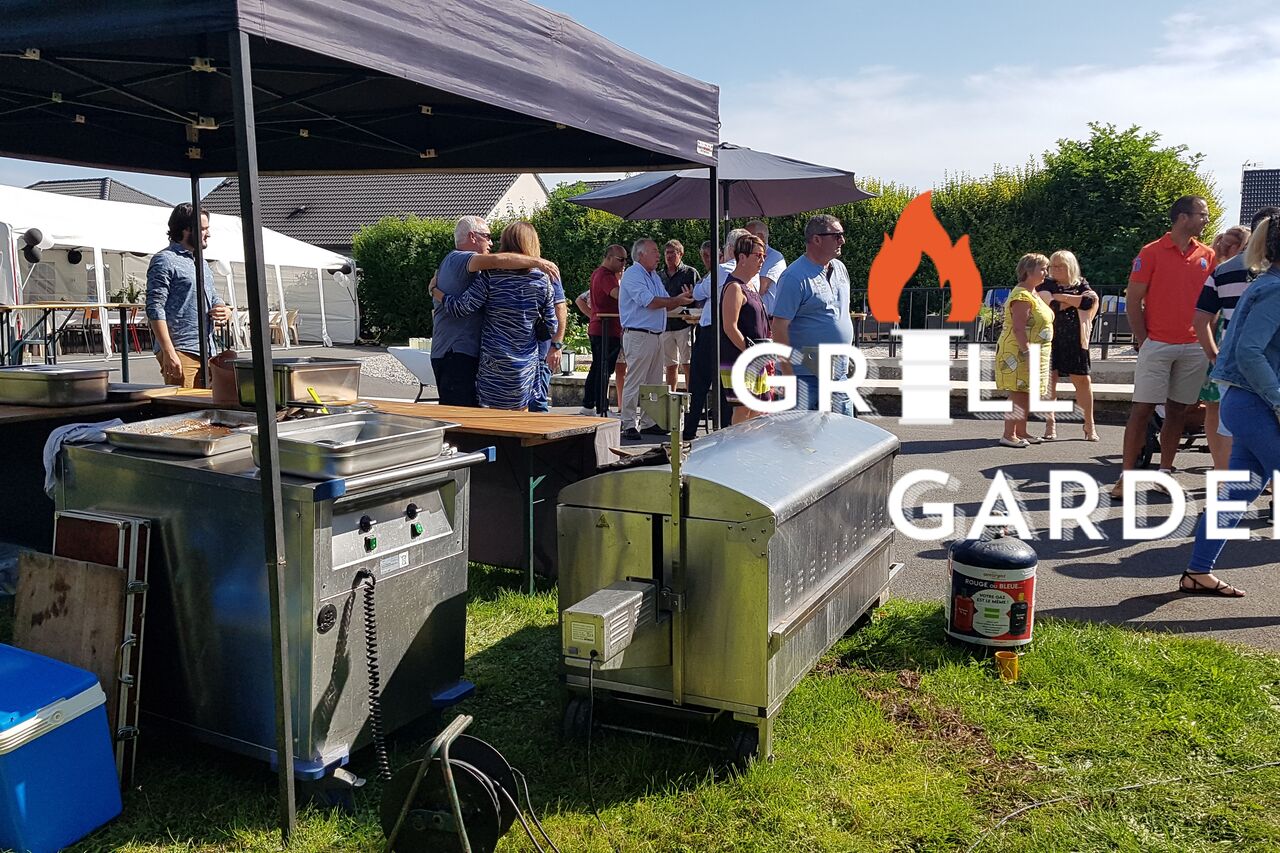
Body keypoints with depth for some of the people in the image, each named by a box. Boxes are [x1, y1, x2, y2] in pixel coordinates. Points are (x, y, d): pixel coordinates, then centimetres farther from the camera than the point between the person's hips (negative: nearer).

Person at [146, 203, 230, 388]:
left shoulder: (202, 263, 22)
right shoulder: (165, 260, -4)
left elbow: (214, 299, 31)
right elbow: (155, 309, -12)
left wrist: (225, 311, 4)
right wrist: (168, 352, -21)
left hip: (207, 352, 8)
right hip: (180, 352, -8)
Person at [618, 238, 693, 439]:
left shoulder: (654, 276, 20)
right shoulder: (633, 274, -8)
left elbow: (665, 305, 18)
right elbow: (650, 302, -18)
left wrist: (681, 299, -1)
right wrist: (677, 300, -10)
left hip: (656, 335, 9)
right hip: (638, 335, -9)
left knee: (653, 383, 11)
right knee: (634, 382, -8)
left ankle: (648, 422, 17)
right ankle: (629, 425, -5)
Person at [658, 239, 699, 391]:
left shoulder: (690, 273, 2)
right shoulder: (659, 275, 15)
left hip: (685, 323, -5)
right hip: (665, 325, 5)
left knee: (687, 364, -7)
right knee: (671, 366, 11)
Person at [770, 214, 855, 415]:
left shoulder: (840, 269, 12)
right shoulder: (794, 277, -15)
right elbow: (779, 327, -17)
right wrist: (787, 372, -20)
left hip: (838, 372, 8)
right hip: (805, 374, -8)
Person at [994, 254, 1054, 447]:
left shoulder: (1032, 294, 17)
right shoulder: (1022, 296, -17)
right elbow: (1018, 329, -24)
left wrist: (1037, 355, 21)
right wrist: (1029, 354, -28)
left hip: (1031, 354, 10)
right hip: (1019, 354, -10)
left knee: (1026, 395, 12)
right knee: (1017, 395, -9)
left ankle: (1021, 432, 19)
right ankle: (1008, 435, -7)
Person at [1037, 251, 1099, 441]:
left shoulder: (1081, 285, 10)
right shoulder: (1046, 284, 6)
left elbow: (1089, 302, -8)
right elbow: (1046, 302, -13)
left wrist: (1060, 297, -9)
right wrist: (1074, 300, -8)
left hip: (1075, 340, 1)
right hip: (1050, 338, -1)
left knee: (1082, 380, 1)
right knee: (1049, 379, -4)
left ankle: (1089, 425, 11)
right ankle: (1050, 425, 2)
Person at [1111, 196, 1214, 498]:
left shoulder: (1207, 256, 10)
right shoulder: (1151, 253, -3)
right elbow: (1133, 300, -3)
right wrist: (1143, 341, -6)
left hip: (1194, 348, 4)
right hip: (1157, 345, -4)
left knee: (1177, 411, 8)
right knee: (1142, 409, -5)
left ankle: (1164, 472, 15)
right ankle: (1127, 476, -2)